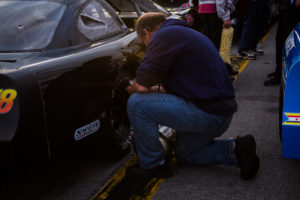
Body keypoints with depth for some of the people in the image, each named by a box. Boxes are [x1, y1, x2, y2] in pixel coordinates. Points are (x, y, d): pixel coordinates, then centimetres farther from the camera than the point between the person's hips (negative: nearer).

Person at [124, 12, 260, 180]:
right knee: (185, 153, 29)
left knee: (137, 103, -9)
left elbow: (141, 86, -13)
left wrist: (131, 89, 8)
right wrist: (157, 89, 31)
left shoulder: (163, 36, -10)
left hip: (207, 113, -11)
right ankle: (235, 149, 13)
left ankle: (153, 165, 4)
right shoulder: (183, 32, 21)